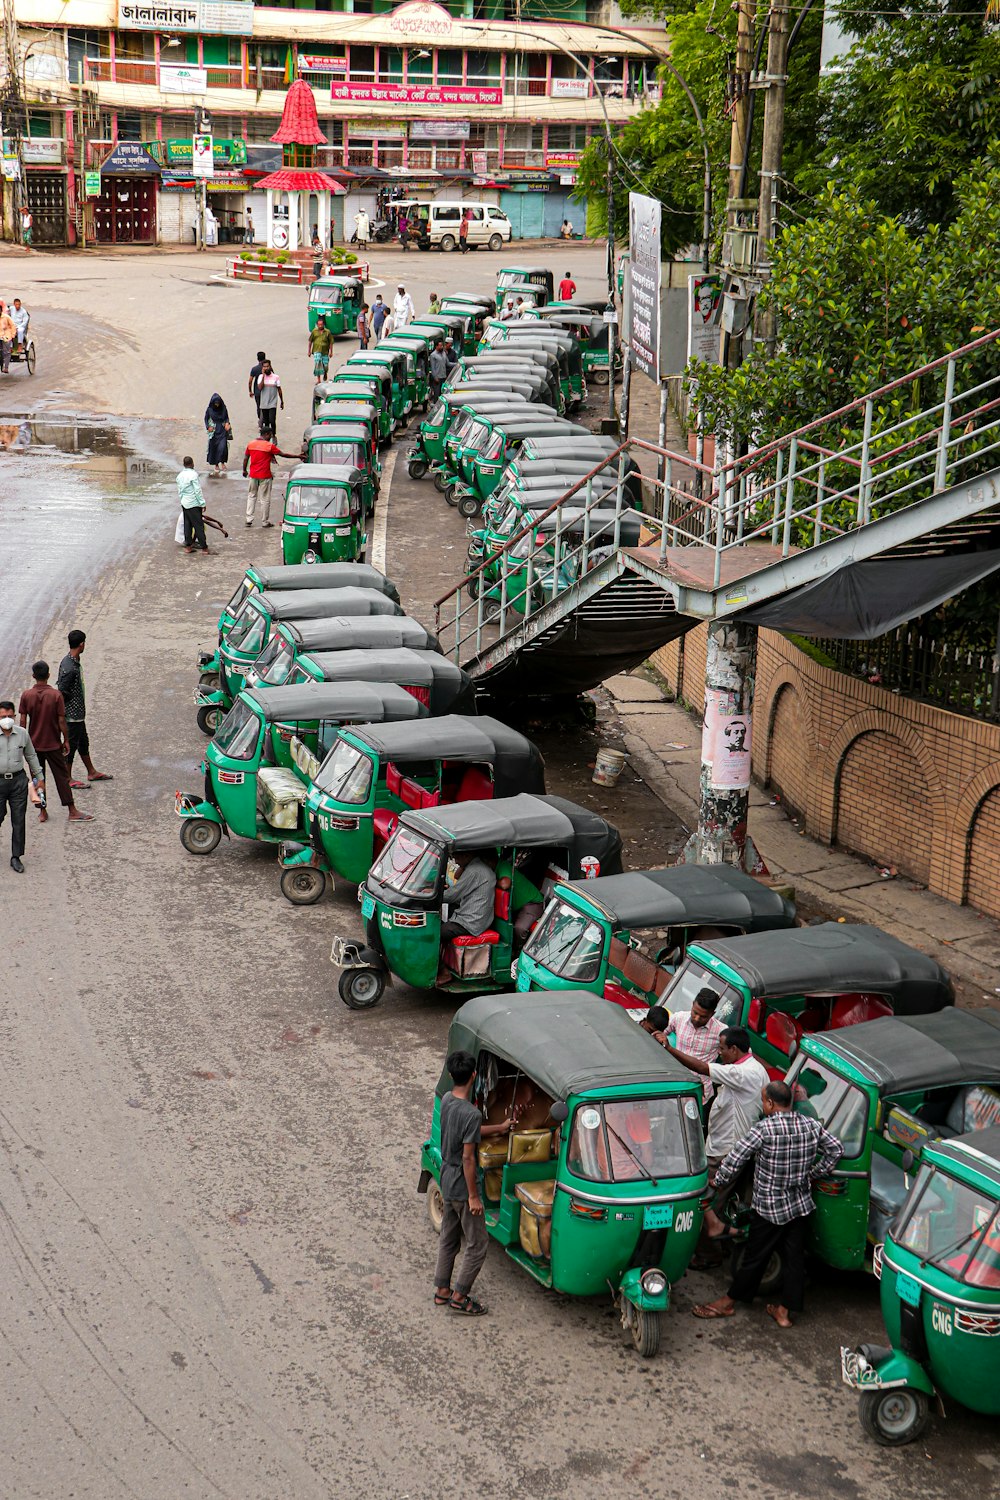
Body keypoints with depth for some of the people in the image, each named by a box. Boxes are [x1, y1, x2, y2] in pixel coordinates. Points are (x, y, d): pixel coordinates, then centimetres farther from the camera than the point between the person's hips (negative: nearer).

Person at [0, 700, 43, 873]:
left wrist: (38, 776, 18)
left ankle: (16, 857, 12)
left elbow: (31, 756, 14)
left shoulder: (22, 733, 2)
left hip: (18, 780, 2)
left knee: (18, 820, 4)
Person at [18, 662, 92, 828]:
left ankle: (42, 812, 15)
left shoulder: (26, 695, -8)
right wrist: (66, 740, 2)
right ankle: (72, 811, 7)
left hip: (34, 744, 1)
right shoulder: (56, 695, -13)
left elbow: (23, 722, -4)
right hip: (53, 744, -1)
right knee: (62, 776, 5)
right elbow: (61, 721, -10)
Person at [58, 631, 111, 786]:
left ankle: (92, 772, 36)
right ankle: (67, 779, 16)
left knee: (83, 742, 21)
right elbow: (62, 693, -26)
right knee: (71, 745, 3)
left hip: (79, 713, 10)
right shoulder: (69, 668, -28)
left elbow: (60, 683, 15)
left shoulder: (74, 661, 3)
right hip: (72, 714, -10)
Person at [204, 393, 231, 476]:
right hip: (213, 431, 0)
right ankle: (216, 465, 18)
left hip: (222, 430, 0)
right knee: (214, 448, 5)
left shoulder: (223, 408, -3)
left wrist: (227, 423, -10)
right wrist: (208, 427, -10)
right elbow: (206, 419, 4)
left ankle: (222, 462, 8)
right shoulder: (209, 409, -6)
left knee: (222, 447, -13)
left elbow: (227, 417, 9)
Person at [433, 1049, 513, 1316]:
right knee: (477, 1244, 6)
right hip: (463, 1187, -9)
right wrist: (473, 1196, -17)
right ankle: (459, 1296, 12)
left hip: (447, 1183, 9)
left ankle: (442, 1290, 30)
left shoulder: (447, 1100, -2)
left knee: (449, 1239, 21)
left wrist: (499, 1128, 23)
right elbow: (467, 1158, -25)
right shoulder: (471, 1114, -28)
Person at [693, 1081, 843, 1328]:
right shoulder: (812, 1126, -4)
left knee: (754, 1257, 8)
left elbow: (735, 1159, -17)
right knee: (794, 1257, 11)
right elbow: (836, 1150, 7)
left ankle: (728, 1302, 24)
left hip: (769, 1208, -5)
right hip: (801, 1206, 5)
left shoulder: (764, 1129, -21)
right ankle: (787, 1310, 18)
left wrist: (718, 1181, -1)